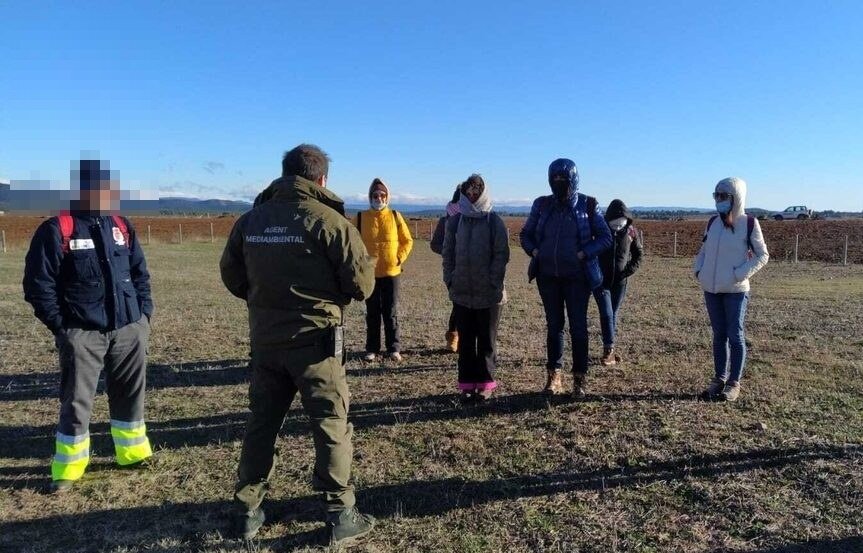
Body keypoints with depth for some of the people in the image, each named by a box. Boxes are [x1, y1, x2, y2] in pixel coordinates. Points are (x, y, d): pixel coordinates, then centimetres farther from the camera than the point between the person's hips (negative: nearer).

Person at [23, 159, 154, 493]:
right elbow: (38, 283, -6)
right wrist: (61, 326, -9)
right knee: (77, 400, 3)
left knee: (130, 393, 14)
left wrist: (144, 312, 6)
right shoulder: (57, 230, -6)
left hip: (128, 329, 5)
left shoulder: (122, 227, 10)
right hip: (82, 333, -5)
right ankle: (68, 467, 18)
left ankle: (132, 452, 29)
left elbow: (140, 273, 15)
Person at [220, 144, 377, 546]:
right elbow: (362, 284, -11)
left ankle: (248, 510, 28)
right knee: (331, 426, 6)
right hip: (314, 340, -5)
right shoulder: (329, 220, -12)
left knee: (262, 423, 18)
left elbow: (231, 276, 12)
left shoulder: (251, 220, 3)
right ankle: (340, 515, 14)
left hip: (264, 340, 5)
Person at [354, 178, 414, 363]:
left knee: (391, 313, 7)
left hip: (391, 273, 0)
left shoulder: (395, 216, 0)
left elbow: (407, 241, 6)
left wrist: (399, 258, -4)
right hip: (369, 274, 0)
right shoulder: (361, 217, -1)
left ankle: (393, 348, 17)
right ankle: (372, 349, 19)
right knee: (372, 313, 9)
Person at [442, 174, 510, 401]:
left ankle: (485, 383, 15)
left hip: (489, 292, -2)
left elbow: (502, 254, -4)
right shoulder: (455, 221, 7)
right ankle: (467, 383, 15)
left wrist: (494, 282, -11)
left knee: (487, 340, 6)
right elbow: (448, 252, 9)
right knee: (465, 340, 7)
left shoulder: (494, 221, -1)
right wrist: (450, 279, 0)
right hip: (461, 291, 3)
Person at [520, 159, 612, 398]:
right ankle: (554, 376, 20)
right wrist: (534, 251, -5)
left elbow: (605, 237, -2)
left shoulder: (587, 205, -3)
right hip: (548, 276, 3)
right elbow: (526, 234, 13)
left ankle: (579, 379, 11)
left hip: (577, 277, -2)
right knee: (554, 325, 10)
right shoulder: (542, 205, 4)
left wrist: (584, 254, -15)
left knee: (578, 327, 2)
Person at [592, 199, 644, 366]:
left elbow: (639, 253, 11)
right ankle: (609, 350, -6)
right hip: (600, 280, -2)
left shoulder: (631, 232, -3)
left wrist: (630, 269, -2)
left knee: (614, 315, 10)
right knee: (606, 314, -10)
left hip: (620, 281, 2)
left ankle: (609, 350, 20)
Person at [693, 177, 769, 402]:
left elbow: (762, 255, -3)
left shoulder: (749, 223, -7)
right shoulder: (713, 222, 7)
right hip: (711, 289, 5)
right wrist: (698, 270, 3)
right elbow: (703, 250, 18)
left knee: (735, 336, 2)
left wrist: (740, 274, -12)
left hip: (735, 291, -5)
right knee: (719, 335, 11)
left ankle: (734, 383, 11)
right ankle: (719, 379, 21)